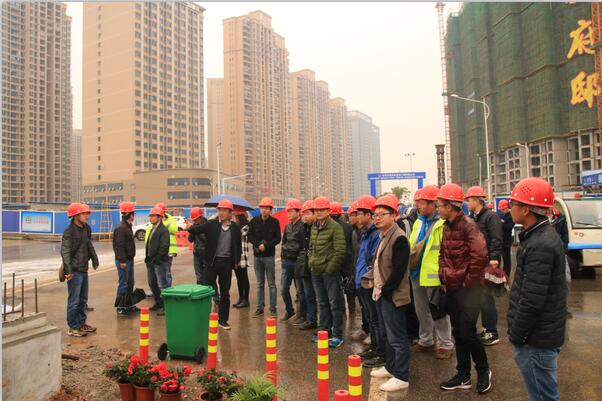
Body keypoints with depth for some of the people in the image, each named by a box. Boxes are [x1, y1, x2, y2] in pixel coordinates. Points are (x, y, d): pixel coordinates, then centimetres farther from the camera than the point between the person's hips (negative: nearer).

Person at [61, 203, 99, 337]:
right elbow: (65, 252, -20)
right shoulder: (69, 231, -15)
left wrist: (94, 259, 25)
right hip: (75, 271, -8)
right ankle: (73, 328, 10)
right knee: (74, 301, 0)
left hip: (84, 269, 8)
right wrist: (69, 269, -27)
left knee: (83, 299, 17)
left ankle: (81, 323, 28)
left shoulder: (86, 229, 9)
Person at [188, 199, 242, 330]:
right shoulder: (211, 224, -1)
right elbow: (198, 230, -16)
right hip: (212, 261, -1)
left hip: (227, 262, 2)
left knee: (225, 293, 9)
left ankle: (223, 319, 21)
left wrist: (237, 260, 9)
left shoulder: (235, 228, 4)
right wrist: (190, 228, -37)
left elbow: (238, 245, 13)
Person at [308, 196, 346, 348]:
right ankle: (324, 329, 29)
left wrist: (330, 267, -16)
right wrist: (311, 262, 12)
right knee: (322, 302, 17)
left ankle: (337, 335, 9)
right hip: (316, 271, 7)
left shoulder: (335, 227, -11)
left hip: (330, 271, -7)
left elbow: (340, 250, -16)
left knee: (335, 303, 1)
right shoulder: (314, 227, 12)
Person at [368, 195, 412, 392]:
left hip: (392, 295, -9)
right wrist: (378, 288, 11)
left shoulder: (399, 238, -18)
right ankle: (390, 367, 35)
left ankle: (401, 377, 12)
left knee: (397, 337, 1)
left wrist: (385, 289, -16)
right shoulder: (383, 236, 11)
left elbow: (398, 270, -21)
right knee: (386, 334, 20)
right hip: (381, 293, 10)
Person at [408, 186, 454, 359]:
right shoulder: (418, 223, 9)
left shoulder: (443, 224, -16)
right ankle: (426, 341, 36)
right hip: (417, 274, 8)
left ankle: (445, 345, 23)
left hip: (434, 275, -8)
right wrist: (411, 266, 11)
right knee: (422, 311, 19)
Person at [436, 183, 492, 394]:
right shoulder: (447, 226, 9)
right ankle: (463, 376, 26)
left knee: (467, 332, -2)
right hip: (452, 288, 8)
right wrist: (443, 277, 7)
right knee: (458, 333, 14)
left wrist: (469, 281, -16)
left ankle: (484, 371, 22)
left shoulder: (468, 225, -17)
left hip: (468, 289, -8)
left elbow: (480, 255, -25)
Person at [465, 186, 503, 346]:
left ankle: (493, 333, 9)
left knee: (486, 298, -3)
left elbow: (496, 240, -19)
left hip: (486, 264, -9)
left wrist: (494, 259, -25)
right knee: (480, 297, 15)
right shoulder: (472, 217, 15)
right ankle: (486, 329, 27)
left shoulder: (491, 217, -11)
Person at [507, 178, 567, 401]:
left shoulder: (540, 245, -26)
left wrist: (516, 334, -15)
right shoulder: (545, 235, 8)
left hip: (536, 339, -10)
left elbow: (532, 301, -27)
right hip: (546, 333, 10)